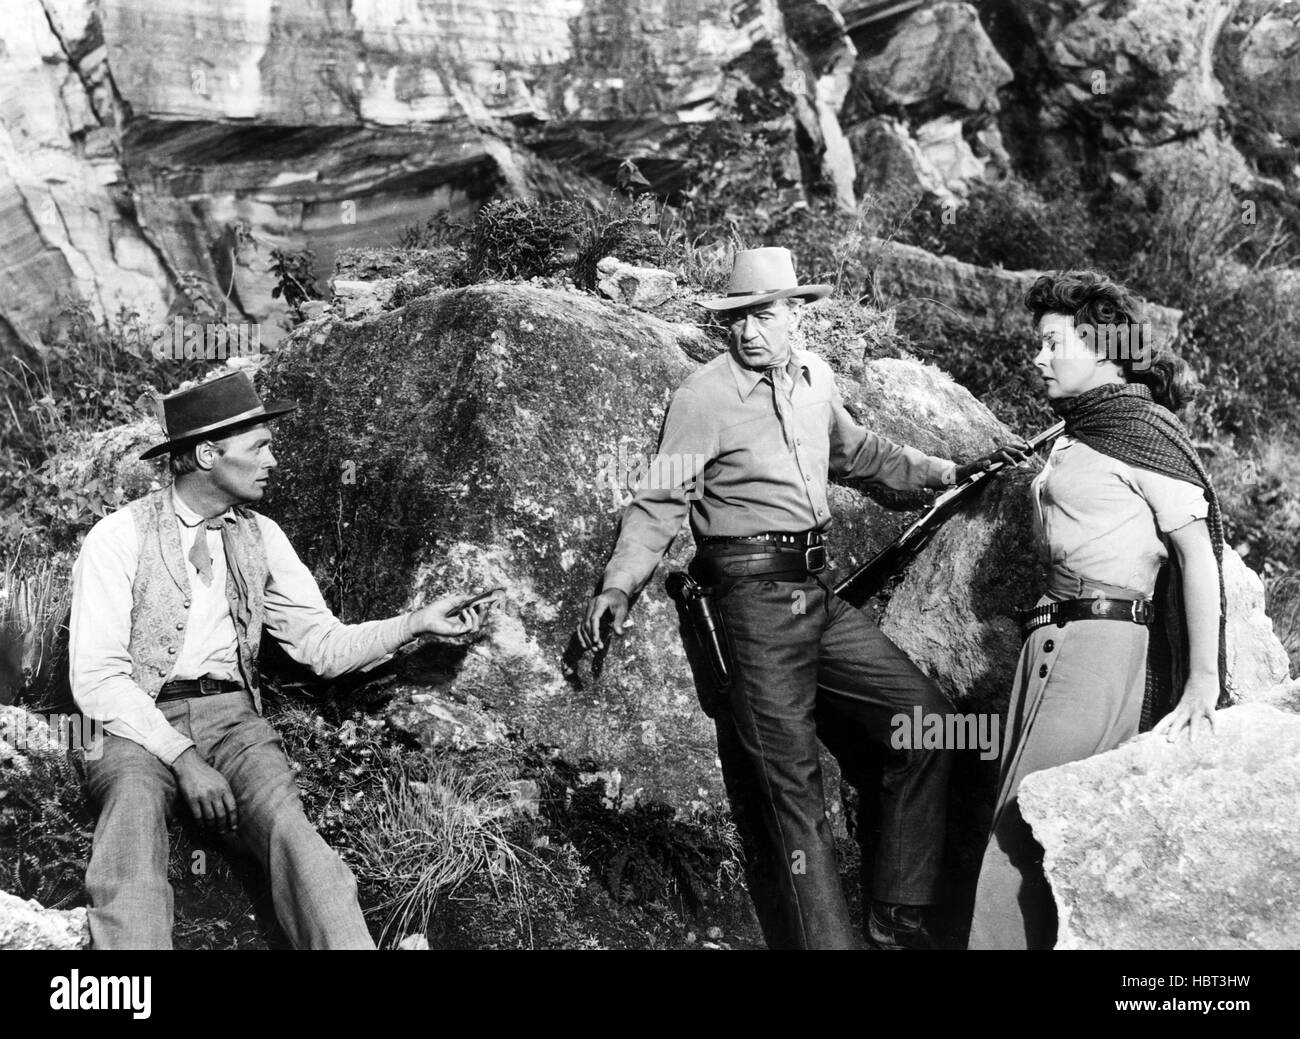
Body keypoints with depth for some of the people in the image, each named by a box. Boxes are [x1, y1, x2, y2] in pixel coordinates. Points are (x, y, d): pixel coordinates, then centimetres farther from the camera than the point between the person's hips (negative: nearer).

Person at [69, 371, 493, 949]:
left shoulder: (262, 537, 12)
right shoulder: (117, 538, -3)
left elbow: (323, 646, 10)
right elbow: (96, 678, -8)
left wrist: (416, 623, -5)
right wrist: (183, 757, -19)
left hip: (231, 713, 3)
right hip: (138, 723, -3)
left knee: (286, 823, -29)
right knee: (135, 805, -37)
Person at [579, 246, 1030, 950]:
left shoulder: (813, 378, 10)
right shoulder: (703, 397, -9)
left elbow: (858, 452, 28)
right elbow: (658, 502, -10)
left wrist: (950, 472, 29)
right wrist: (618, 586, -23)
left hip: (818, 593, 8)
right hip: (753, 600, -7)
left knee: (924, 715, 7)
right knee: (787, 786, -5)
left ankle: (895, 916, 14)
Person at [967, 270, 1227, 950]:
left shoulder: (1144, 429, -6)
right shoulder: (1076, 433, 19)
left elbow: (1198, 551, -10)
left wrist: (1202, 683, -16)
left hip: (1102, 640, -8)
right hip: (1048, 636, 8)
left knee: (1021, 832, -11)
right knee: (1037, 829, 6)